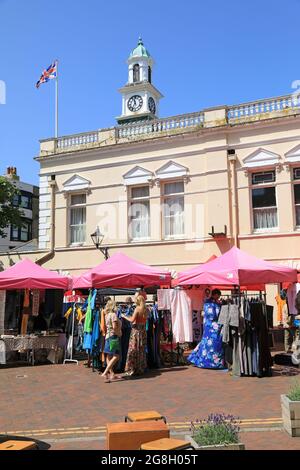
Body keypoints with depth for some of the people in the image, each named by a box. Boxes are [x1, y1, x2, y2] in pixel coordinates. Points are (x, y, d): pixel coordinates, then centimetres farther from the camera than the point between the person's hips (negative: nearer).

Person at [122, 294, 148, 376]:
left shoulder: (137, 308, -12)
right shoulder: (145, 309, 6)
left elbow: (132, 320, -16)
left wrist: (124, 316, -2)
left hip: (136, 330, -6)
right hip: (143, 330, 7)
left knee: (134, 349, 0)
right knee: (141, 349, 12)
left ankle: (132, 369, 2)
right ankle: (141, 368, 17)